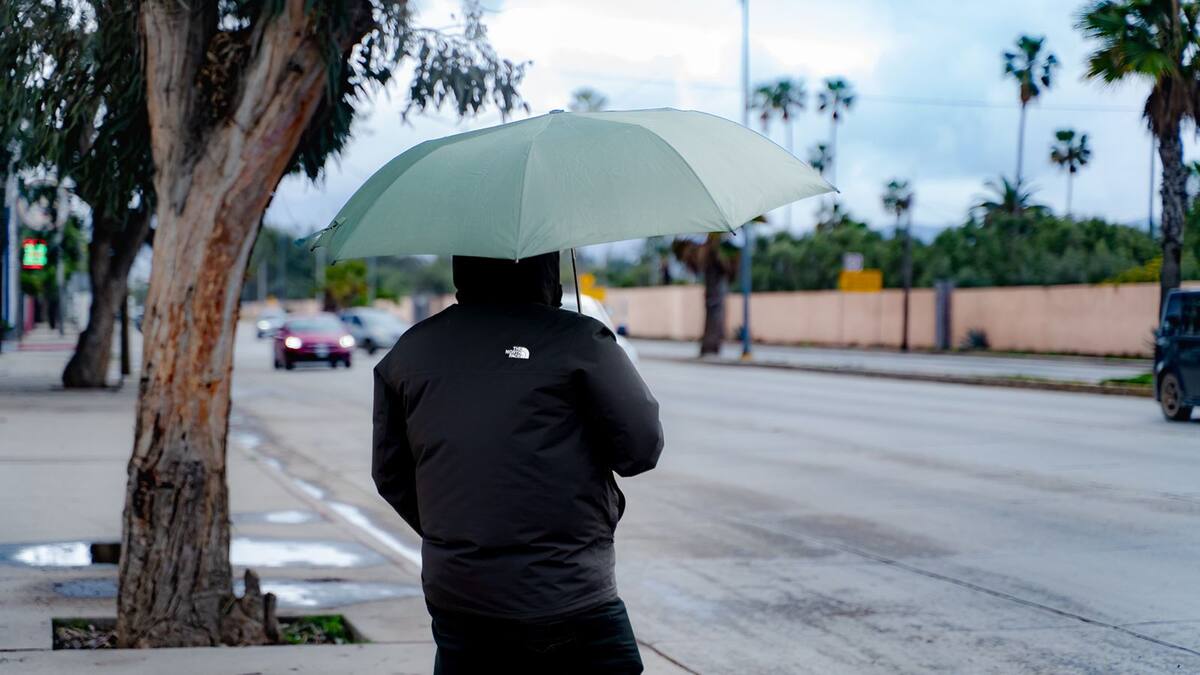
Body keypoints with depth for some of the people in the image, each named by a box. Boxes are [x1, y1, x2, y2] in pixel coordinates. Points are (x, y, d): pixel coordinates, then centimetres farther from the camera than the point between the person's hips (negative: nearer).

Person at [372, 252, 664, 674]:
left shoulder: (409, 351, 8)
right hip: (568, 603, -5)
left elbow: (390, 475, 14)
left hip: (454, 600, 5)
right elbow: (642, 449, -7)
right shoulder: (577, 339, -9)